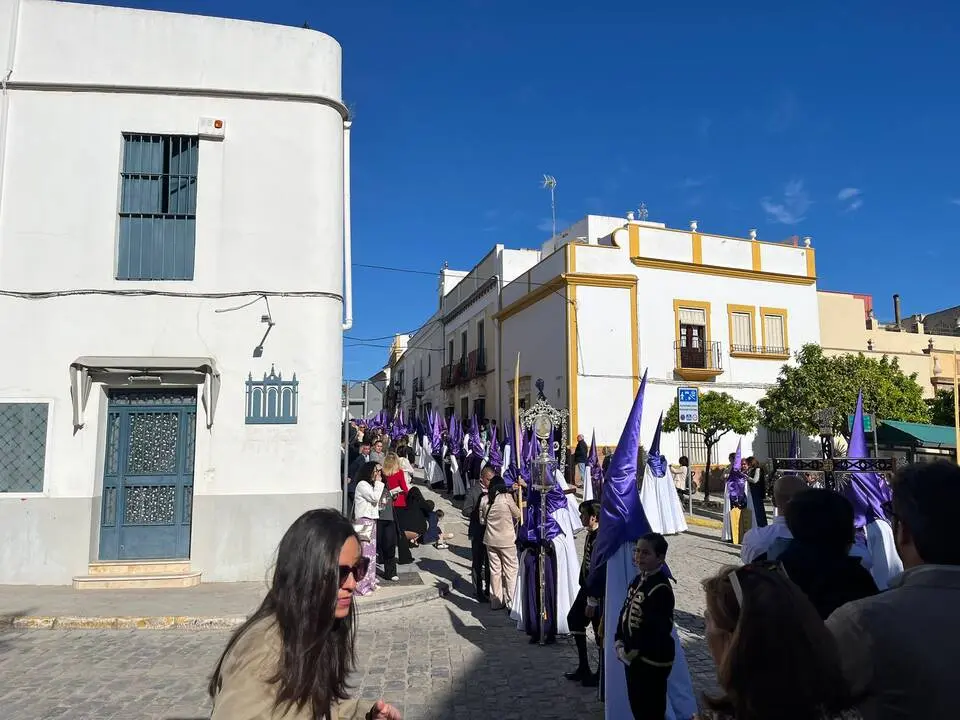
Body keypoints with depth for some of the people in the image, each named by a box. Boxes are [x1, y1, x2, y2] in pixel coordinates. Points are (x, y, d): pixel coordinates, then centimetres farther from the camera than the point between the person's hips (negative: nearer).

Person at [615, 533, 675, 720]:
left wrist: (634, 650, -17)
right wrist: (619, 643, 3)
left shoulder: (661, 588, -21)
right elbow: (625, 612, 13)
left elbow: (658, 629, -25)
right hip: (632, 657, 9)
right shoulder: (638, 580, 7)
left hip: (652, 661, -8)